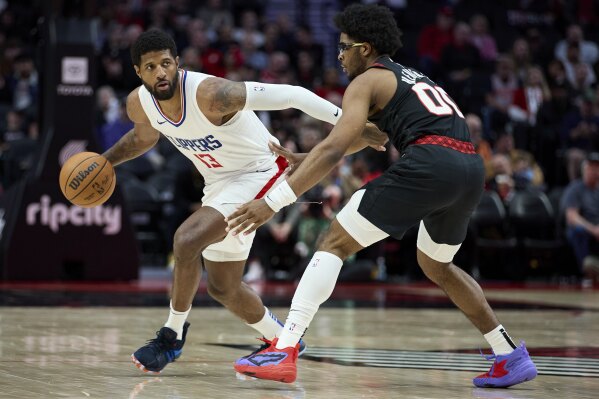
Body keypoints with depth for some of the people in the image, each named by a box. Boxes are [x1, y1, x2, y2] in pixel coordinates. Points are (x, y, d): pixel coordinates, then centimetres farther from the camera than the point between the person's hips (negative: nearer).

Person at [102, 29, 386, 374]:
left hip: (258, 174, -8)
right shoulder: (139, 104, -9)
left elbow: (289, 95, -30)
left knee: (186, 240, -28)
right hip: (219, 184, 8)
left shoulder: (211, 94, -31)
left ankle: (173, 335, -8)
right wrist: (103, 161, 5)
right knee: (223, 288, 15)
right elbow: (144, 137, 17)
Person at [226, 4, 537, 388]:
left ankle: (284, 352, -13)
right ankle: (512, 356, 28)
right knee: (436, 265, 31)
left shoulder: (367, 81, 10)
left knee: (334, 243, -1)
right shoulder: (414, 78, 34)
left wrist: (273, 201, -6)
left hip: (430, 164, -8)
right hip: (472, 169, 8)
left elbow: (333, 150, -3)